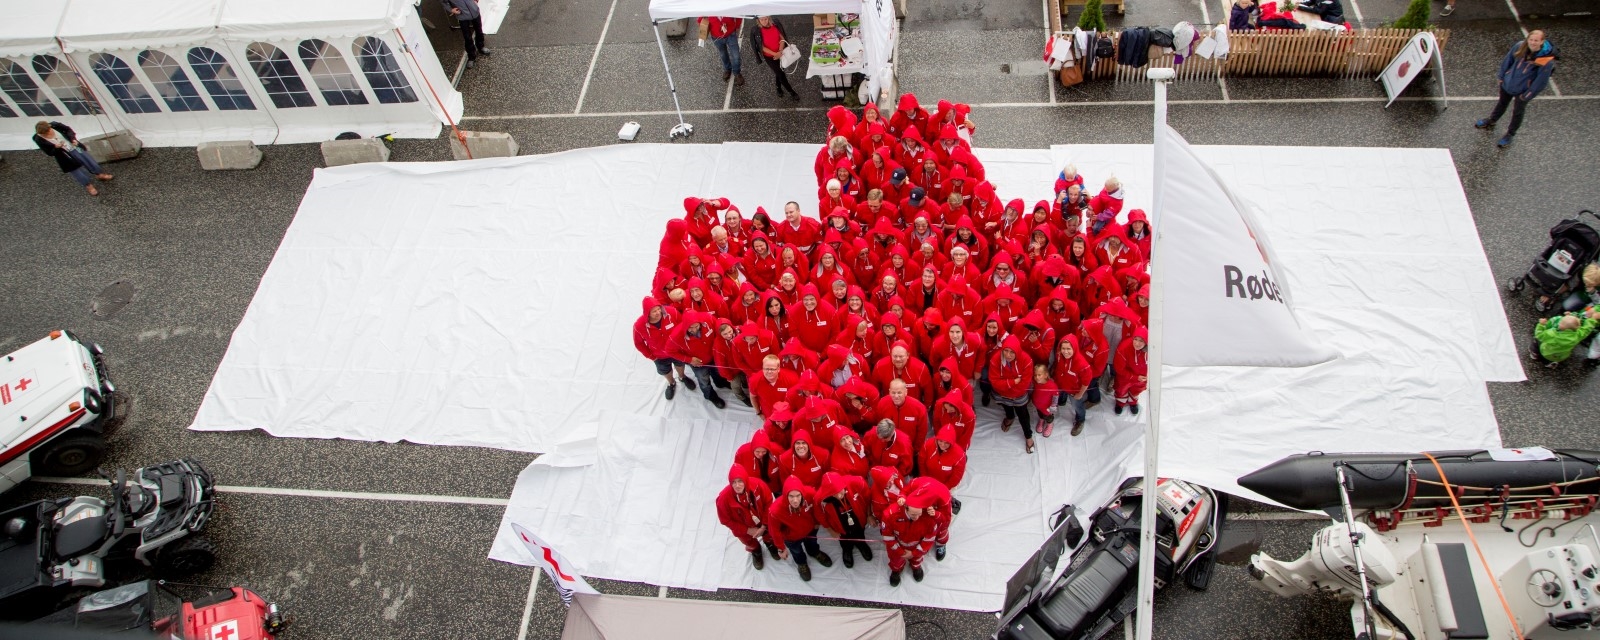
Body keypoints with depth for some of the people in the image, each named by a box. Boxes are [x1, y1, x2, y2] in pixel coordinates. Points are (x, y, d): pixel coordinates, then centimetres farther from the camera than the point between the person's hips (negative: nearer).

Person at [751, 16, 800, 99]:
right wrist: (775, 54, -23)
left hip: (780, 54, 3)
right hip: (769, 56, -3)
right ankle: (791, 92, 16)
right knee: (780, 74, -3)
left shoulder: (776, 25, -13)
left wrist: (780, 51, -18)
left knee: (779, 72, 18)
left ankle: (779, 88, 47)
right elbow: (762, 47, -16)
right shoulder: (756, 31, -21)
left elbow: (782, 38, -4)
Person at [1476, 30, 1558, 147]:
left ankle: (1510, 135, 39)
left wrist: (1527, 95, -15)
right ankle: (1491, 121, 56)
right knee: (1502, 103, 30)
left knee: (1517, 113, 18)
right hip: (1507, 84, 4)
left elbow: (1541, 81, -21)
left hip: (1522, 90, -4)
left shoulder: (1547, 60, -30)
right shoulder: (1520, 47, -19)